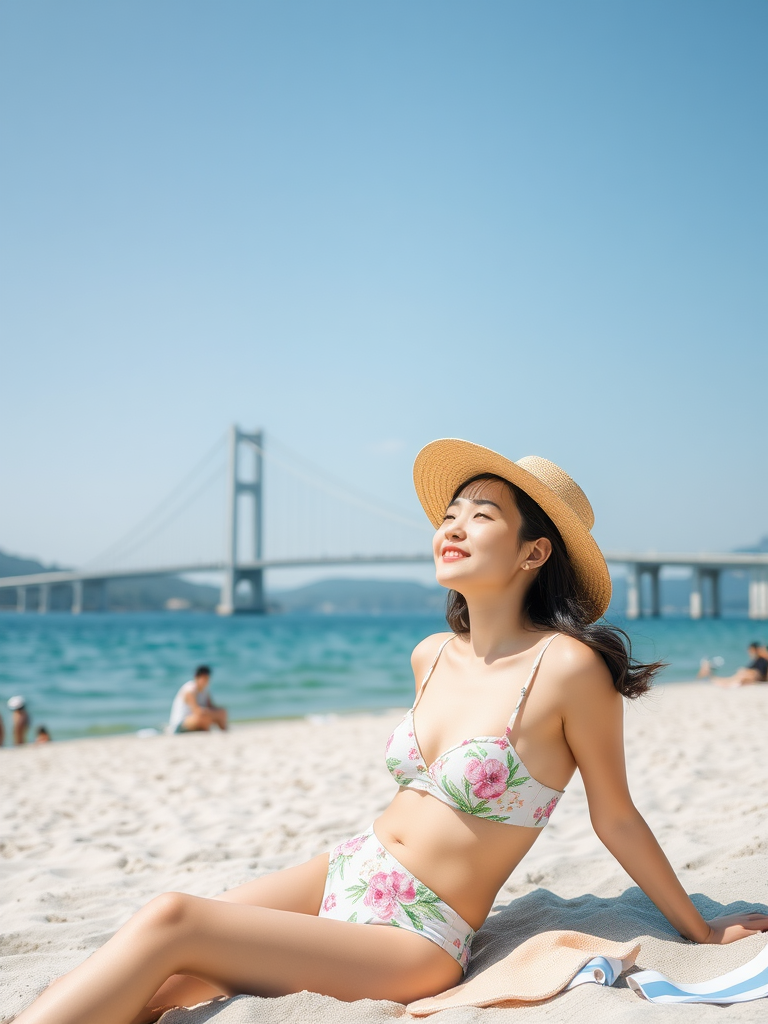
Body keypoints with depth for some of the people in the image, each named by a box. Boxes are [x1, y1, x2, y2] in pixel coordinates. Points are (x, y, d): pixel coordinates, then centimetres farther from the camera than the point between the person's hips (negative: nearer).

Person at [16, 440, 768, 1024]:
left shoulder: (568, 667, -17)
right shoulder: (431, 657, 5)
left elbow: (616, 820, -4)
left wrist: (701, 932, 7)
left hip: (417, 942, -6)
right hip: (344, 873, 6)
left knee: (169, 923, -23)